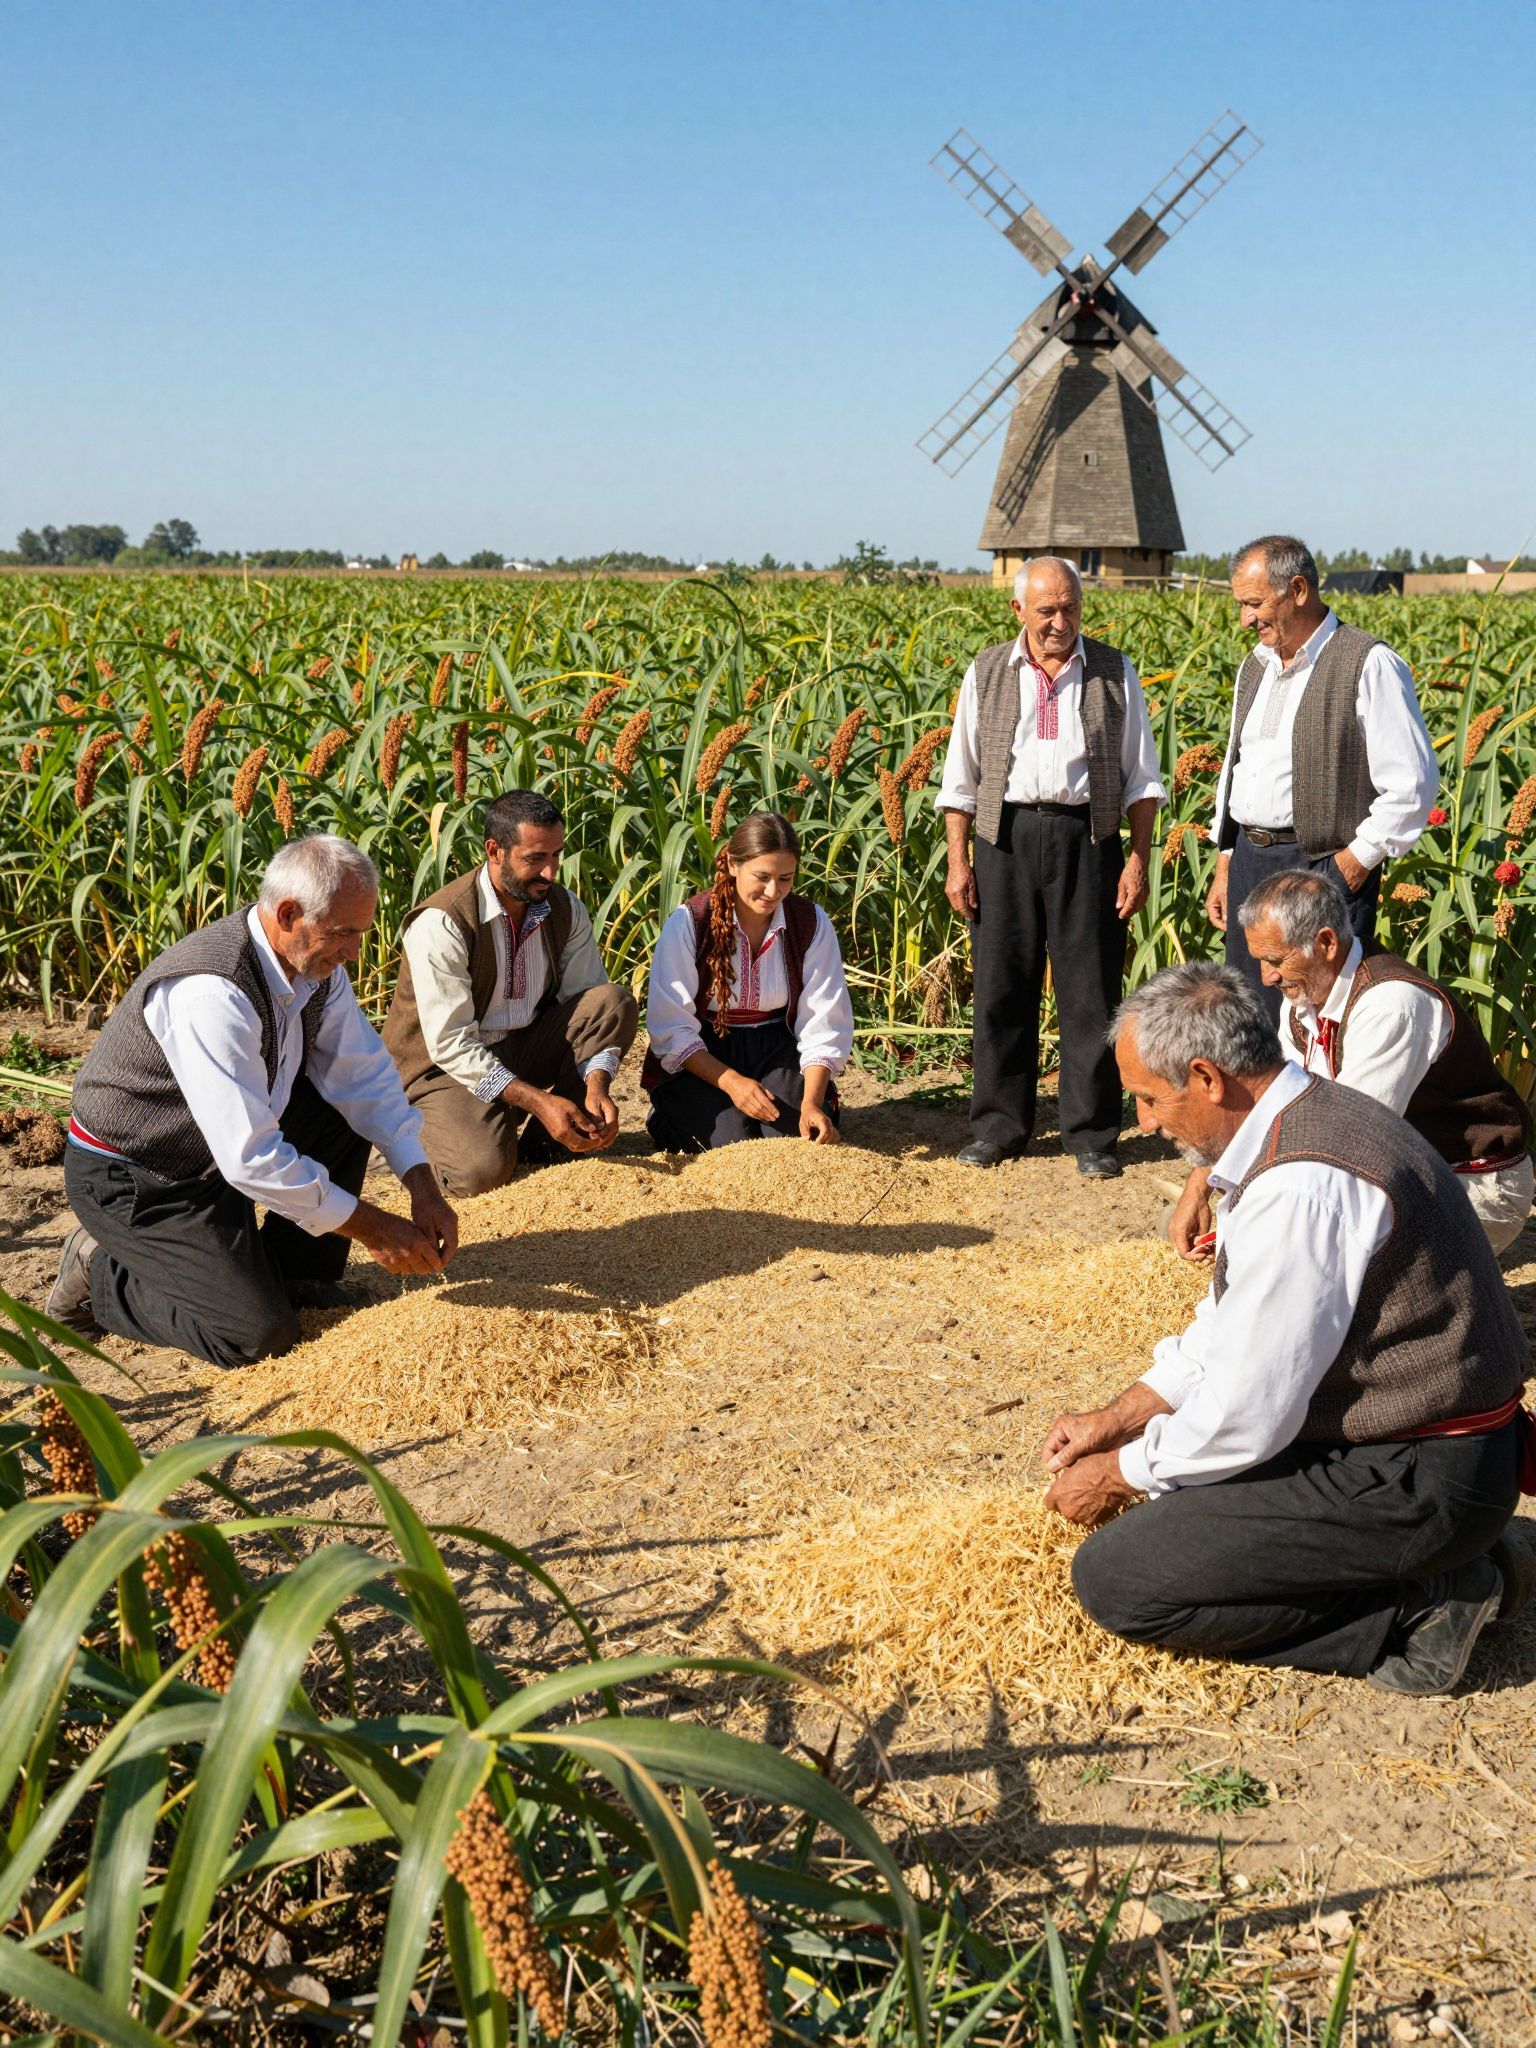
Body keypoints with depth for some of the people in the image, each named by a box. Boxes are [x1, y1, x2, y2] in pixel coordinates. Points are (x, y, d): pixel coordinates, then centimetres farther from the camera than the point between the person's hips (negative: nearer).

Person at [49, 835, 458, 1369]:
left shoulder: (316, 963, -8)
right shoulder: (212, 993, -34)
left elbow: (367, 1074, 1)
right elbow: (251, 1159, -34)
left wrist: (424, 1189, -9)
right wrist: (374, 1228, -26)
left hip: (228, 1143, 8)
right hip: (132, 1179, -8)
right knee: (260, 1334, -15)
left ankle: (294, 1274, 10)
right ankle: (100, 1273, 6)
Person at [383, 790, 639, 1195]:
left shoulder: (565, 911, -4)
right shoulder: (441, 923, -22)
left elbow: (595, 1010, -6)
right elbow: (450, 1044, -25)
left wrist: (597, 1088, -26)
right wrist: (538, 1100, -32)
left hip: (525, 1049, 6)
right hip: (448, 1065, -5)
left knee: (616, 1002, -17)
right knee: (482, 1170, -33)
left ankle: (546, 1139, -7)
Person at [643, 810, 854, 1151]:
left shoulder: (812, 923, -8)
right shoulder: (689, 922, -16)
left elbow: (823, 1025, -10)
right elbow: (671, 1028, -16)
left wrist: (812, 1104, -25)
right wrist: (732, 1082, -28)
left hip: (776, 1052, 2)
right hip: (700, 1059, -2)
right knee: (729, 1142, -24)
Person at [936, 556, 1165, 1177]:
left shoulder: (1114, 674, 7)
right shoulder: (986, 674, 9)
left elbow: (1142, 780, 9)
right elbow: (960, 777, 10)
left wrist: (1139, 859, 0)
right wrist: (958, 862, 3)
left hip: (1087, 836, -1)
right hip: (1006, 836, 1)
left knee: (1090, 989, 0)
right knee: (1001, 984, 4)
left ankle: (1092, 1134, 11)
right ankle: (999, 1126, 17)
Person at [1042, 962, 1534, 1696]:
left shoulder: (1302, 1187, -26)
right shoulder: (1315, 1116, 6)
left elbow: (1247, 1412, -21)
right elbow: (1231, 1324, 16)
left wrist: (1119, 1473, -4)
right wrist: (1119, 1417, 11)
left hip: (1412, 1482, -10)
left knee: (1115, 1579, -12)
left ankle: (1415, 1611, -5)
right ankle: (1449, 1562, 13)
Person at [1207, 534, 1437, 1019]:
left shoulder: (1369, 665, -10)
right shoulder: (1255, 667, 16)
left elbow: (1412, 783, -12)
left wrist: (1356, 862, -12)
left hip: (1325, 868, -7)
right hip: (1249, 861, 8)